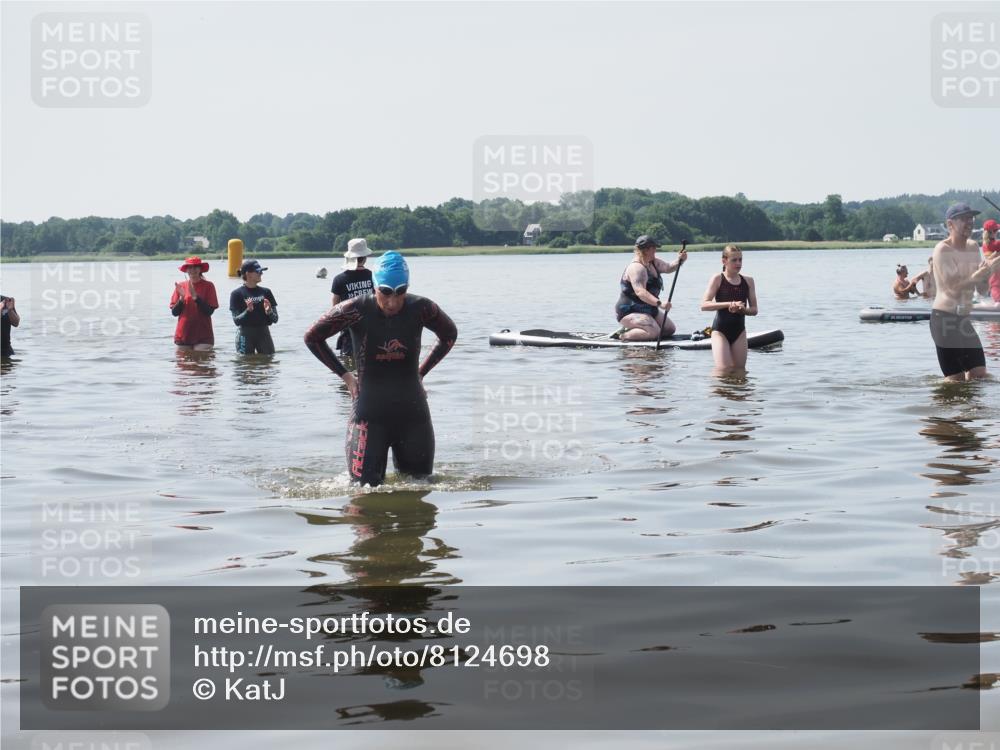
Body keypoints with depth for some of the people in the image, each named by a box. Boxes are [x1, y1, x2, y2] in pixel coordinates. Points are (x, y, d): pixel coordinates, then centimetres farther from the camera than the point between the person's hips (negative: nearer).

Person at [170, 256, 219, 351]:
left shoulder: (208, 286, -2)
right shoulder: (180, 286, 6)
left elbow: (210, 311, -9)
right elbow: (174, 313, 5)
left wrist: (195, 297, -17)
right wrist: (181, 298, -11)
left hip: (203, 336, -3)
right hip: (183, 335, 3)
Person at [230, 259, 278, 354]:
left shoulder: (265, 292, 9)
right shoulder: (237, 294, -2)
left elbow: (275, 319, 7)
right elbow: (236, 320, -7)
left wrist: (269, 312, -14)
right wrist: (248, 310, -22)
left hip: (263, 333, 3)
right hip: (245, 334, -3)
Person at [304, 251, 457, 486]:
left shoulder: (420, 309, -7)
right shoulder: (357, 310, -12)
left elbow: (450, 335, 14)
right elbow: (312, 337, 2)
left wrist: (421, 372, 7)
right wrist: (345, 375, -1)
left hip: (412, 413, 2)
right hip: (370, 414, -2)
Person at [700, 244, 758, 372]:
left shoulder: (748, 281, 6)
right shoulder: (718, 279, -6)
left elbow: (754, 309, 7)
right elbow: (704, 305, -15)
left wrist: (742, 309, -16)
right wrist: (729, 304, -24)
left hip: (739, 331, 4)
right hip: (720, 330, -4)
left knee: (739, 370, 4)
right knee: (723, 370, -14)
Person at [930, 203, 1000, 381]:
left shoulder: (973, 247, 11)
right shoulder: (943, 250, -12)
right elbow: (954, 288, -22)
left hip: (964, 319, 8)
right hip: (944, 318, -8)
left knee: (980, 376, 4)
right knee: (956, 380, -8)